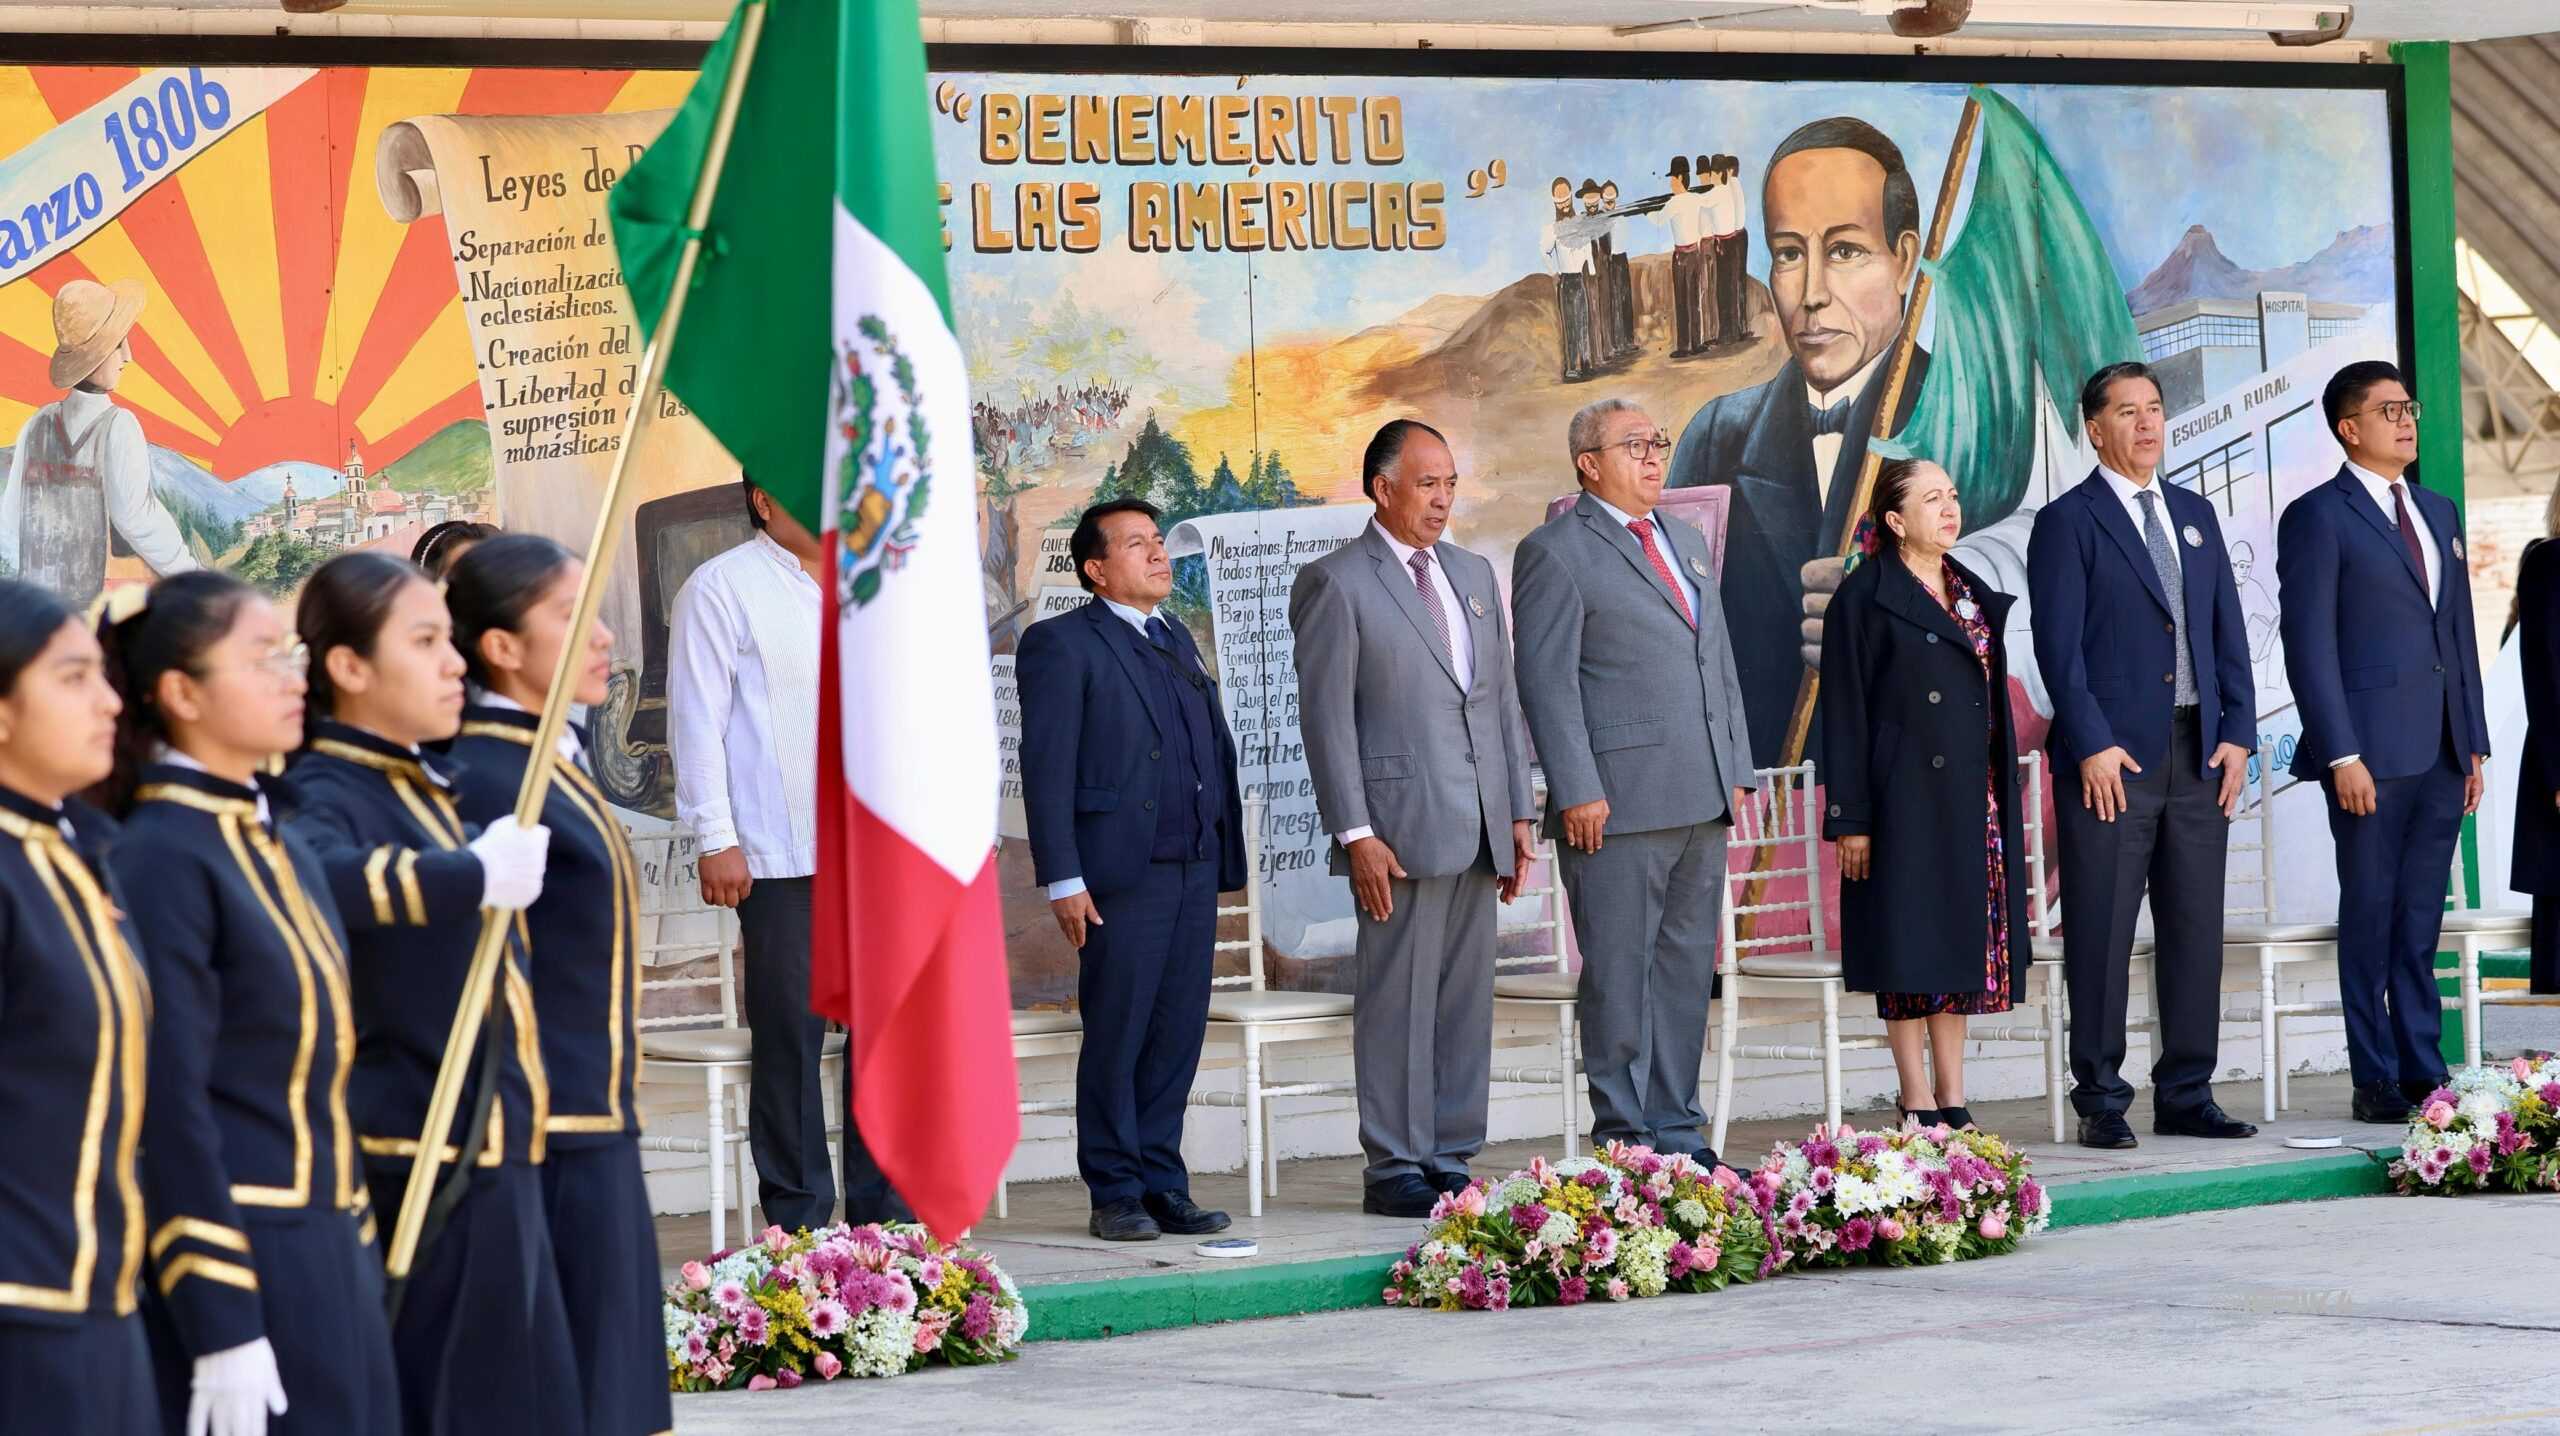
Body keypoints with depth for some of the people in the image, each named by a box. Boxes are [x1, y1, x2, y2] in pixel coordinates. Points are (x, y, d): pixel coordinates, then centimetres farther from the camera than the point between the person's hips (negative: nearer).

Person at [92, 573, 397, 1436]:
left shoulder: (280, 844, 13)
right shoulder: (160, 861, -13)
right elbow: (168, 1107, -17)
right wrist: (220, 1326, -19)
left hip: (332, 1261, 8)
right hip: (235, 1265, -8)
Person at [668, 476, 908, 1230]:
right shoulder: (722, 589, -1)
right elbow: (698, 719, -5)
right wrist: (716, 838, -11)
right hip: (779, 857, -5)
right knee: (791, 1036, -1)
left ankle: (885, 1213, 12)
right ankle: (798, 1221, 5)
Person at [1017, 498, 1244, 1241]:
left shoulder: (1176, 641, 20)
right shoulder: (1061, 644, -3)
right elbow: (1046, 767, -8)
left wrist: (1222, 855, 11)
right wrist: (1062, 879, -14)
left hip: (1194, 868, 7)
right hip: (1121, 872, -7)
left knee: (1177, 1034, 6)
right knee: (1117, 1035, -2)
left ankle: (1162, 1185, 12)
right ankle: (1116, 1193, 5)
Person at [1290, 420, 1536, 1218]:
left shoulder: (1474, 577, 17)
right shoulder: (1336, 584, -4)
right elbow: (1326, 719, -8)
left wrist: (1519, 813, 13)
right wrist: (1355, 834, -14)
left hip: (1477, 831, 6)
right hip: (1399, 828, -6)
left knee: (1466, 1000, 7)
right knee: (1399, 1001, -4)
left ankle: (1449, 1160, 13)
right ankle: (1394, 1169, 1)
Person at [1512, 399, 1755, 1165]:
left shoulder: (1688, 544, 20)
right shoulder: (1555, 551, -4)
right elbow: (1547, 680, -9)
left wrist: (1737, 771, 14)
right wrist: (1577, 793, -15)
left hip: (1701, 801, 7)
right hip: (1617, 802, -7)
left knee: (1688, 966, 9)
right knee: (1619, 972, -4)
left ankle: (1675, 1131, 15)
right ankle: (1625, 1143, 0)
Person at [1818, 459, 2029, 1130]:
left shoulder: (1972, 591, 15)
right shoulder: (1865, 597, -5)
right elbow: (1846, 713, -8)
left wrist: (1999, 794, 14)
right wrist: (1851, 818, -13)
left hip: (1973, 796, 7)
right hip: (1907, 795, -7)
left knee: (1961, 945, 7)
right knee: (1911, 946, -5)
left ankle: (1952, 1100, 11)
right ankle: (1919, 1106, -2)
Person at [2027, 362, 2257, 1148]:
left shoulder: (2195, 514, 16)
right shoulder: (2067, 522, -2)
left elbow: (2228, 631, 15)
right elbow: (2059, 646, -8)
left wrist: (2237, 732, 5)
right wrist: (2093, 745, -15)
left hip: (2198, 754, 6)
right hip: (2113, 757, -6)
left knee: (2195, 930, 7)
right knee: (2101, 935, -3)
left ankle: (2186, 1096, 13)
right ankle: (2101, 1101, 2)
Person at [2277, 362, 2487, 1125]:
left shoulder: (2440, 514, 18)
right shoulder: (2318, 517, -3)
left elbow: (2461, 632, 19)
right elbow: (2309, 646, -9)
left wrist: (2474, 743, 12)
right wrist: (2342, 754, -15)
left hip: (2441, 753, 6)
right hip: (2372, 750, -6)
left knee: (2421, 922, 8)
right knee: (2371, 917, -1)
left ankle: (2423, 1071, 12)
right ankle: (2376, 1081, 3)